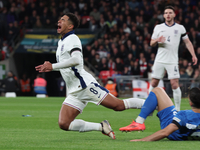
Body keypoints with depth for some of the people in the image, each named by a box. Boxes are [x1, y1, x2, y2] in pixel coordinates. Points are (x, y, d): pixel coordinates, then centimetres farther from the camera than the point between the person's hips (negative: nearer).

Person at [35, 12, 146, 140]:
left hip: (85, 85, -9)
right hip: (74, 91, 9)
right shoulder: (62, 42, 22)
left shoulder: (72, 39, -7)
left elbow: (76, 60, -26)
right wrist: (49, 68, 20)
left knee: (119, 105, -12)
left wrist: (53, 66, -24)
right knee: (64, 124, -7)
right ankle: (101, 127, 2)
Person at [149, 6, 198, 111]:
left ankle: (177, 109, -2)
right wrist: (157, 40, -13)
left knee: (175, 85, -10)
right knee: (154, 83, 1)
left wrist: (193, 55, -2)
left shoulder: (180, 28, 4)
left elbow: (187, 42, 9)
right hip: (159, 60, 2)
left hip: (173, 61, -2)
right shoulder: (158, 27, 7)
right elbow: (151, 43, 10)